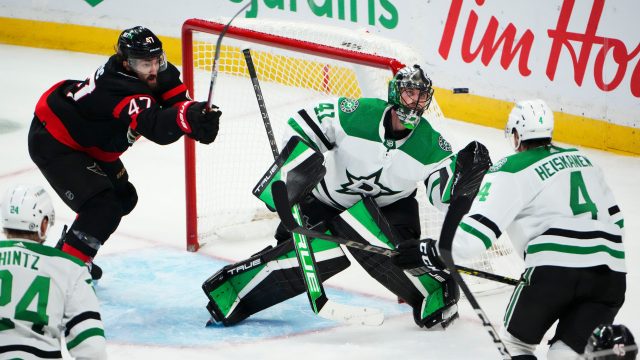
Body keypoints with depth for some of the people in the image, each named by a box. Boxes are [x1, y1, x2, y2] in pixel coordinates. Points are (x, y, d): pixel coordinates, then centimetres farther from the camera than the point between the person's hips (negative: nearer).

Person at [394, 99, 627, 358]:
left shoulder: (511, 170, 3)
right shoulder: (584, 160, 23)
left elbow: (476, 229, -7)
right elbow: (615, 219, 27)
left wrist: (433, 253, 3)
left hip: (555, 267, -5)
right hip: (610, 272, 5)